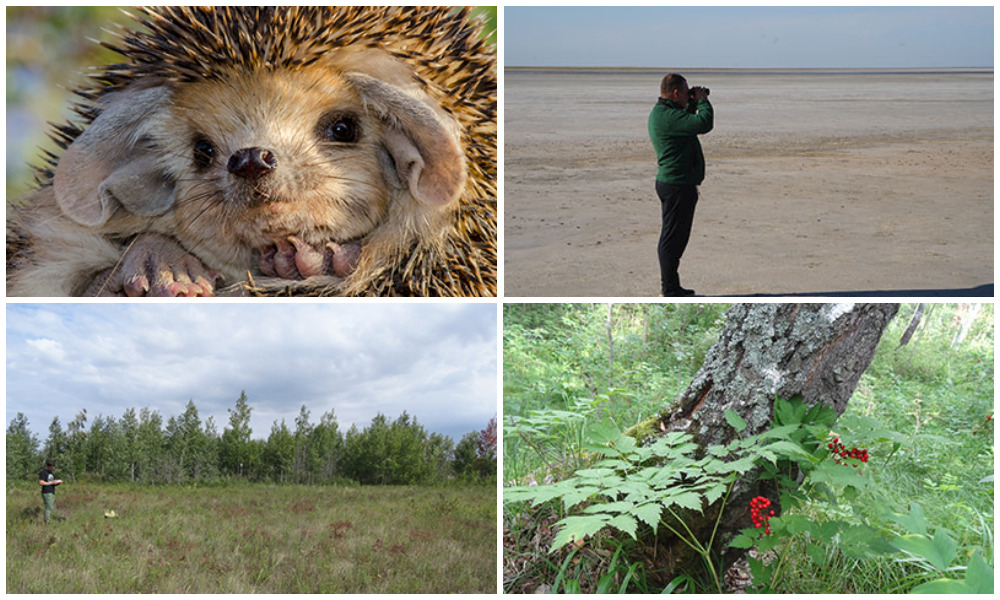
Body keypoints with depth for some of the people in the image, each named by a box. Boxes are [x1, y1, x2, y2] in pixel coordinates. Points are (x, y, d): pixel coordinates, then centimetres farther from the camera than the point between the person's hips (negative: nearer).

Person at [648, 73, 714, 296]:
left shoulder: (661, 112, 14)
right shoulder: (667, 116, -20)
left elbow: (688, 123, 28)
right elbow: (704, 124, -26)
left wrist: (694, 104, 15)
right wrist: (702, 101, -9)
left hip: (672, 183, 11)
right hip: (677, 185, -11)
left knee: (674, 237, 17)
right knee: (672, 238, -6)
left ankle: (670, 285, 26)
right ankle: (670, 290, 0)